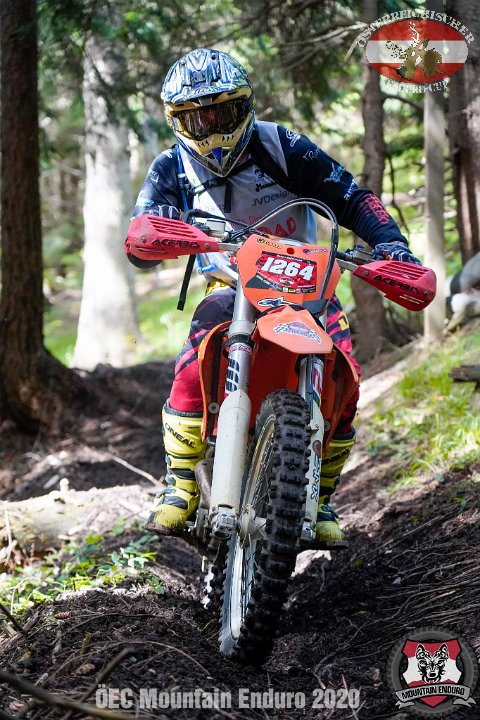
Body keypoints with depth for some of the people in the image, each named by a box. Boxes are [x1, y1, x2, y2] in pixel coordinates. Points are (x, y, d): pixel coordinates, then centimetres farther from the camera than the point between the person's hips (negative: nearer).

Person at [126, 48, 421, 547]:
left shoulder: (280, 146, -8)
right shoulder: (172, 169, -4)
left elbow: (349, 195, -6)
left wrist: (389, 241, -22)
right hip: (230, 287, 0)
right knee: (193, 370, -30)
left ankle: (318, 500, 0)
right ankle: (180, 488, -15)